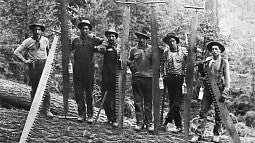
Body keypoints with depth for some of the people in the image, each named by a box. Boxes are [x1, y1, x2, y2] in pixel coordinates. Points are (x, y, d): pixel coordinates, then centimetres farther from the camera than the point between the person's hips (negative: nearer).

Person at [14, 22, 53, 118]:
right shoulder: (28, 41, -1)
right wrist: (24, 60, -5)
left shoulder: (45, 40, 8)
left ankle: (46, 110, -6)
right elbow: (16, 52, 1)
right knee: (34, 88, 5)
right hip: (33, 66, -1)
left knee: (46, 88, -9)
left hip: (44, 65, 1)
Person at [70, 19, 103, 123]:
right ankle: (82, 114, 12)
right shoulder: (76, 40, 13)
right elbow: (70, 49, 28)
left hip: (89, 69, -2)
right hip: (77, 70, 2)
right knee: (78, 93, 2)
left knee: (89, 93, 1)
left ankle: (90, 115, 9)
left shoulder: (93, 40, 6)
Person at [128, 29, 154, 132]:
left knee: (148, 101, 2)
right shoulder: (133, 50, 11)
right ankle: (139, 122, 9)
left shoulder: (151, 49, 7)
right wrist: (131, 64, 5)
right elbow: (129, 61, 22)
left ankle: (149, 122, 9)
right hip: (136, 78, 1)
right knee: (138, 101, 2)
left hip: (148, 78, -1)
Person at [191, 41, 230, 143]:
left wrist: (226, 90, -12)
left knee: (218, 114, 5)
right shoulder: (208, 60, 10)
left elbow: (227, 77, -2)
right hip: (208, 89, 3)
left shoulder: (224, 62, 1)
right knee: (203, 112, -2)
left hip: (219, 89, -3)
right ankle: (199, 133, 1)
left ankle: (216, 134, 17)